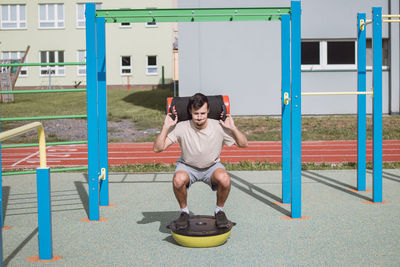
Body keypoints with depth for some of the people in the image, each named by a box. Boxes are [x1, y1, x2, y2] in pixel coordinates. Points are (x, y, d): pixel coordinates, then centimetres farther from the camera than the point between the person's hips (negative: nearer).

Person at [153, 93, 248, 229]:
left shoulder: (219, 127, -18)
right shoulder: (181, 128, -21)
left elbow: (243, 144, -10)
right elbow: (157, 148, -21)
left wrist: (233, 128, -25)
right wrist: (166, 127, -30)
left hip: (212, 166, 0)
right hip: (187, 166, 0)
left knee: (224, 179, -32)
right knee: (178, 180, -34)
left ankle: (219, 210, -2)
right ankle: (184, 212, -4)